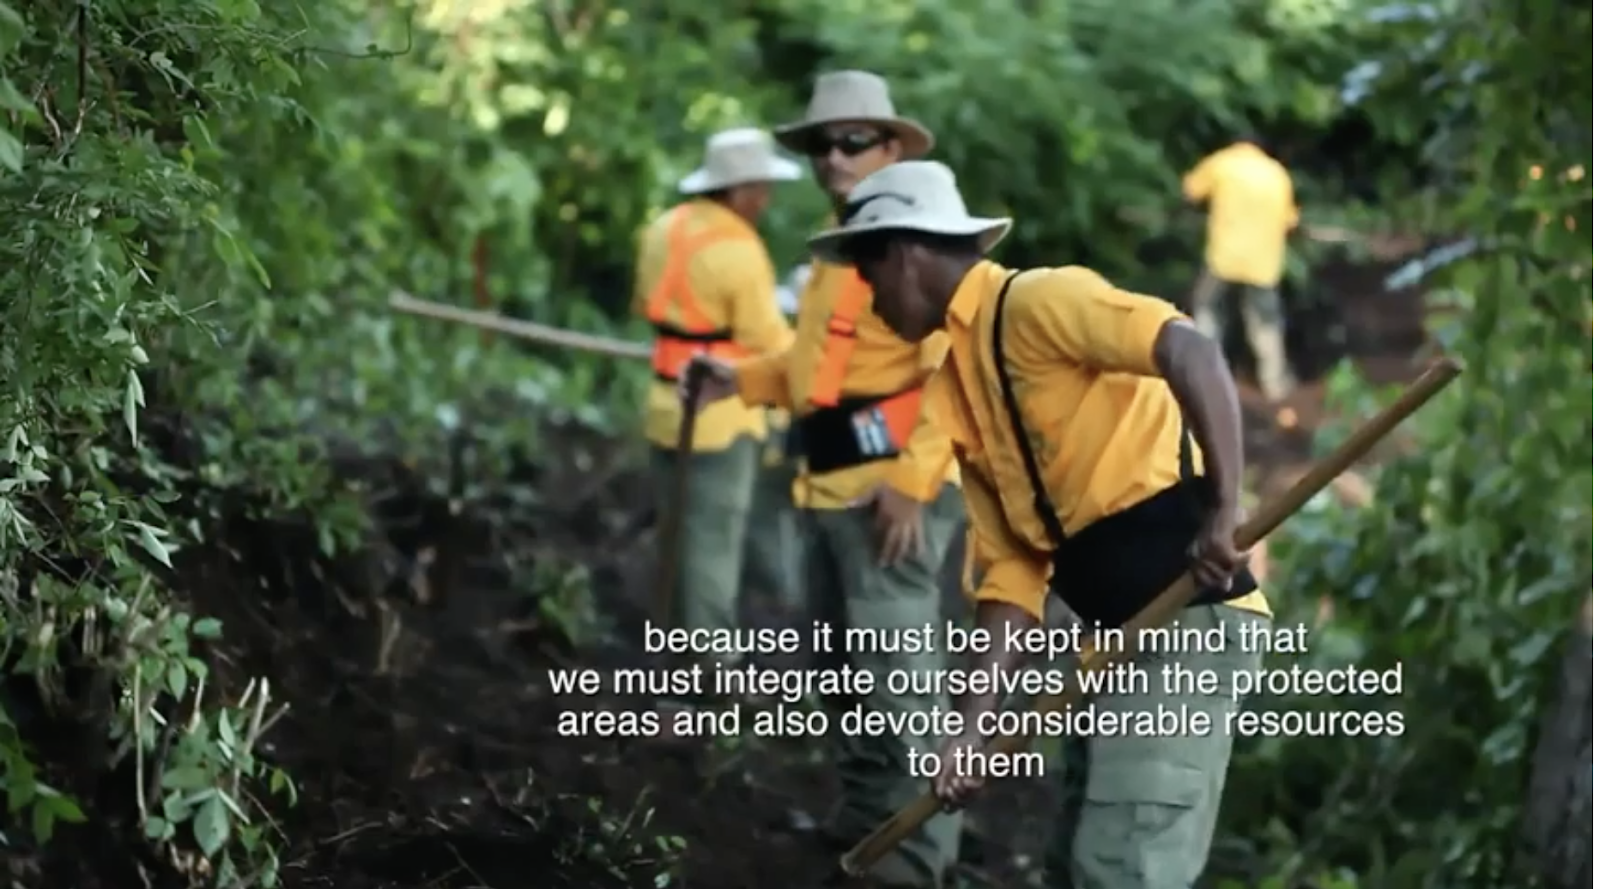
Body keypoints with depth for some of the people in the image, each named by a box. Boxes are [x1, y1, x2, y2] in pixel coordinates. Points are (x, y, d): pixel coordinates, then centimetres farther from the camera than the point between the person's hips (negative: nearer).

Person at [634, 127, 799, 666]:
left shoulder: (664, 230, 3)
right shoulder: (738, 249, -21)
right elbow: (768, 343, -16)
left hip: (667, 407, 8)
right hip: (722, 417, -8)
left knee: (677, 540, 18)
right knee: (714, 546, -2)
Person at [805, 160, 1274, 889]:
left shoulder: (1035, 301, -9)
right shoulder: (962, 386, 17)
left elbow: (1192, 354, -24)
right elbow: (1011, 571, 13)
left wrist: (1221, 513, -32)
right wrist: (975, 721, 4)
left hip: (1189, 616, -10)